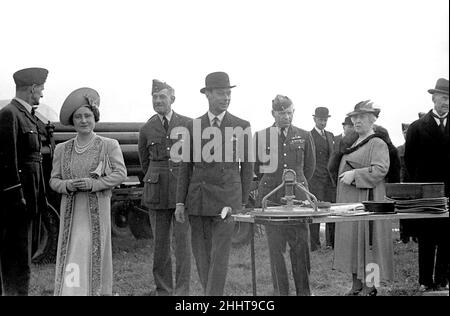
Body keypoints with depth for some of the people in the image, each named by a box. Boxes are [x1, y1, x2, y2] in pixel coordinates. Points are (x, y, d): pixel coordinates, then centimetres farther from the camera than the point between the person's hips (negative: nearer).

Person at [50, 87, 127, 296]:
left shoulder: (109, 145, 2)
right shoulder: (62, 149, 10)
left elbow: (120, 173, -3)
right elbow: (53, 180, 12)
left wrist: (93, 184, -14)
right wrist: (67, 185, -10)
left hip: (97, 211, -2)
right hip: (71, 212, 2)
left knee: (96, 255, 0)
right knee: (70, 255, -2)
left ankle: (99, 292, 8)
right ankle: (68, 291, 2)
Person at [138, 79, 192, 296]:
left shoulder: (188, 125, 3)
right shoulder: (146, 130, 6)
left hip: (183, 191, -1)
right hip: (157, 194, 1)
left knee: (182, 241, -5)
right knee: (160, 243, 4)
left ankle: (182, 290, 0)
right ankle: (163, 290, 12)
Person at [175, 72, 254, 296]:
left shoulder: (242, 126, 2)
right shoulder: (194, 126, 7)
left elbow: (247, 166, 6)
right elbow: (186, 166, 8)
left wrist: (243, 202, 4)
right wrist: (180, 202, 3)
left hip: (227, 198, -3)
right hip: (198, 199, 3)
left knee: (219, 255, -8)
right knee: (202, 255, 7)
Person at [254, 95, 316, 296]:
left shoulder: (304, 136, 8)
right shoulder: (261, 136, 4)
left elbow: (310, 166, 19)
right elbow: (256, 167, 15)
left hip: (298, 197, 0)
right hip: (271, 197, 0)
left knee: (301, 247, -2)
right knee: (275, 249, 1)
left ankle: (304, 291, 7)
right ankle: (280, 292, 8)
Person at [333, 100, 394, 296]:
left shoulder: (378, 144, -7)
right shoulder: (355, 144, 18)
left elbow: (380, 169, -20)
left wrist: (354, 175, -21)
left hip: (366, 201, -8)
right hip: (348, 202, 8)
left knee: (366, 241, -5)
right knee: (351, 242, 9)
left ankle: (369, 287, 2)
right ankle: (356, 286, 16)